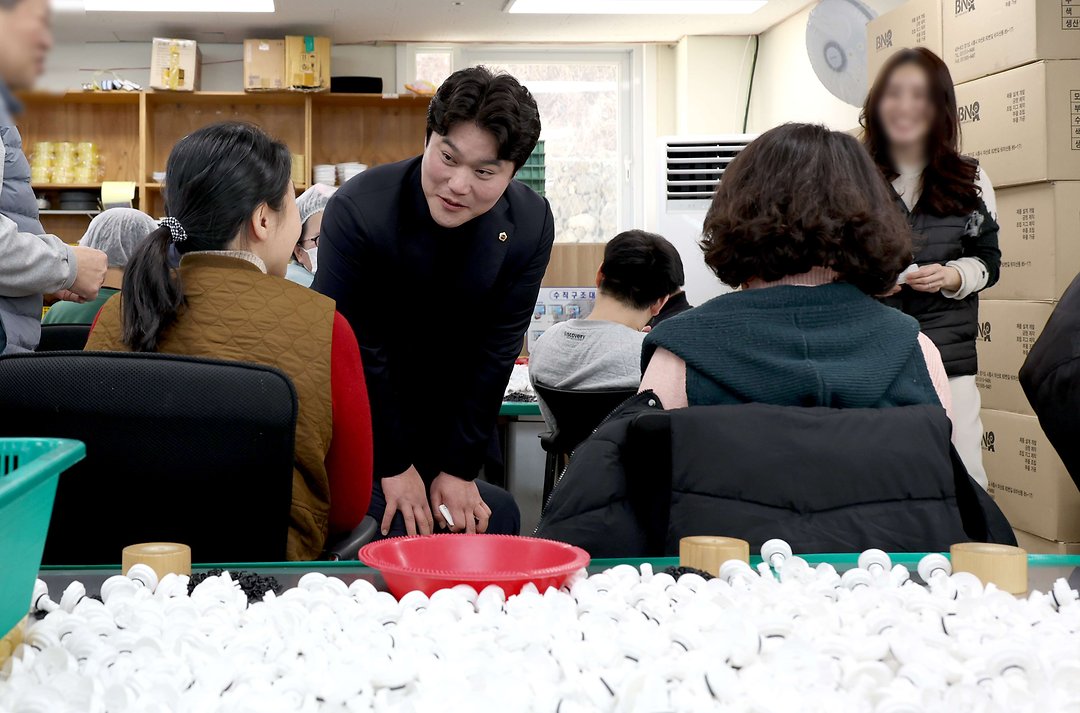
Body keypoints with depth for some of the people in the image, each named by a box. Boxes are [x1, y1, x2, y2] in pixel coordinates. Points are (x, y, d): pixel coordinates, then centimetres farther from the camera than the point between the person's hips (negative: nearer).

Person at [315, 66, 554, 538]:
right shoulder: (358, 210, -28)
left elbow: (495, 352, -10)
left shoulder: (530, 225, -17)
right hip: (356, 406, -3)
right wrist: (393, 465, -15)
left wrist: (459, 468, -8)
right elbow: (357, 348, -21)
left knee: (494, 514, 7)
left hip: (449, 407, 4)